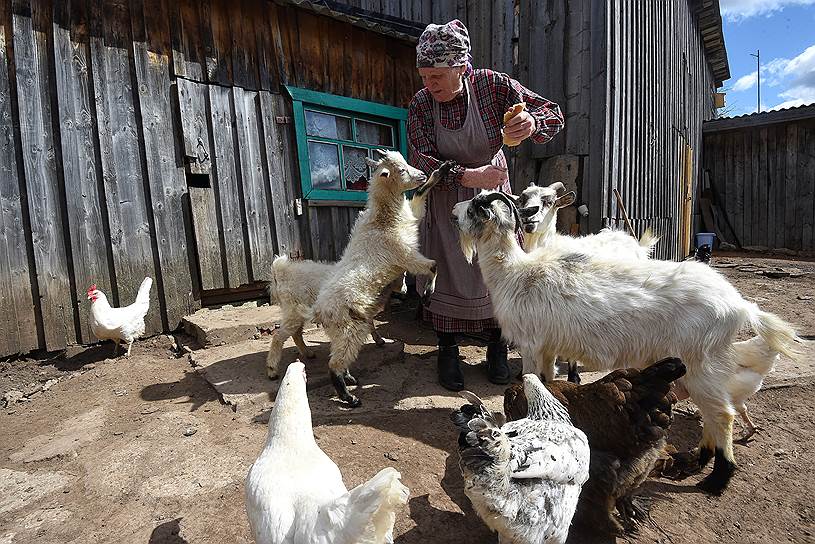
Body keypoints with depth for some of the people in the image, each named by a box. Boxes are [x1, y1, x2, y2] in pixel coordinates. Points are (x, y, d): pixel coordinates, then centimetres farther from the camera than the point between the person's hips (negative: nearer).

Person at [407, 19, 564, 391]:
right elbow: (420, 162, -20)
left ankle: (497, 350, 23)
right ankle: (448, 350, 18)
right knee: (448, 272, 0)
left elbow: (554, 114, -14)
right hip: (447, 200, 0)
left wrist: (532, 123, -38)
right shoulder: (419, 106, -13)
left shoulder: (493, 85, -15)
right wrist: (466, 176, -34)